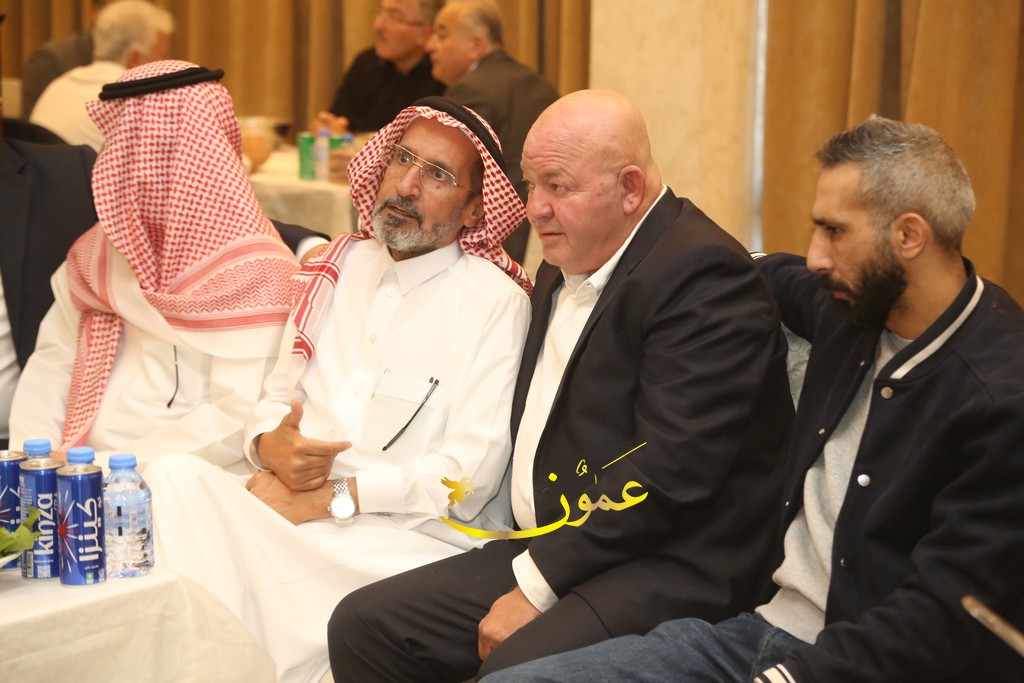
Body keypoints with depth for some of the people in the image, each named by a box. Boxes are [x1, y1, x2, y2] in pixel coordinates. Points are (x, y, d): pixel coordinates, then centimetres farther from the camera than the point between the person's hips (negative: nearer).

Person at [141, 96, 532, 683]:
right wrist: (270, 445, -5)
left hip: (414, 536, -5)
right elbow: (279, 393, 20)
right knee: (175, 477, -25)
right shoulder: (338, 268, 16)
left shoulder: (495, 302, -3)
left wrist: (333, 495, -13)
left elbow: (470, 478, -10)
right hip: (301, 507, 5)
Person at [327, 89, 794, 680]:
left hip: (671, 571, -9)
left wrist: (536, 585, -18)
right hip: (546, 546, 9)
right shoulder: (564, 269, 17)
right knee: (362, 627, -3)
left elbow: (672, 469, -21)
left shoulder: (706, 276, -14)